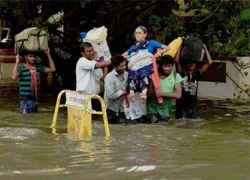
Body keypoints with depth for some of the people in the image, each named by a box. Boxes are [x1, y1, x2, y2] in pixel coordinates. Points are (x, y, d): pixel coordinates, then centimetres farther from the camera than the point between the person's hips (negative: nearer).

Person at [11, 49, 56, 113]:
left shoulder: (38, 67, 9)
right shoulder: (21, 68, -8)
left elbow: (52, 69, 8)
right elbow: (14, 77, -25)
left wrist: (48, 54, 5)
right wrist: (17, 62, -23)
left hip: (34, 99, 6)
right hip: (25, 99, -6)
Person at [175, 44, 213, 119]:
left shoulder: (197, 74, 6)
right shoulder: (181, 73, -3)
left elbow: (209, 62, 5)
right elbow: (177, 61, -16)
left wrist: (205, 49, 2)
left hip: (193, 107, 4)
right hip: (182, 106, -4)